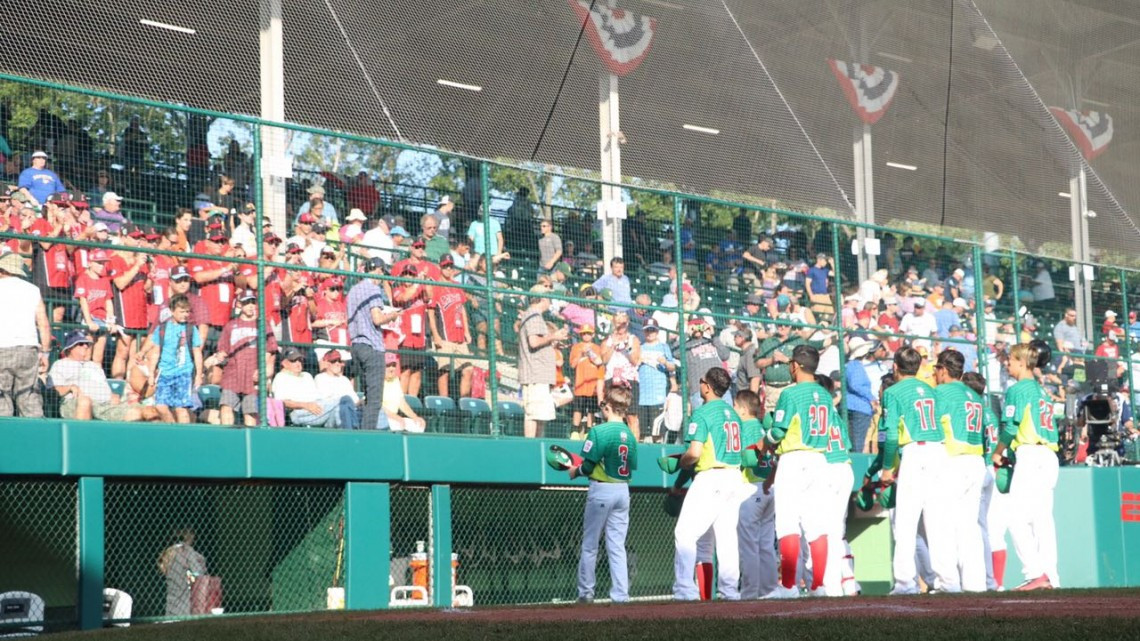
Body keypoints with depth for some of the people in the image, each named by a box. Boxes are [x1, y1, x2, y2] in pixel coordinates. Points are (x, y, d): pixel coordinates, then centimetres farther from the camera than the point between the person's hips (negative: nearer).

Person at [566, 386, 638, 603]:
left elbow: (589, 465, -15)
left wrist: (576, 472, 6)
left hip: (601, 490, -5)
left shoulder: (599, 431, -13)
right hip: (623, 491, 5)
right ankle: (621, 595, 3)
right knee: (617, 547, 7)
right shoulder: (630, 435, 5)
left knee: (589, 545, 7)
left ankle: (585, 592, 10)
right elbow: (631, 467, 9)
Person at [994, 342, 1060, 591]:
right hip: (1050, 456, 9)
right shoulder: (1042, 391, 21)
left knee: (1018, 518, -11)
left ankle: (1035, 573, -20)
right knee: (1043, 518, 7)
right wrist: (1009, 452, 19)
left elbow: (1010, 428, -10)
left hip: (1030, 455, -9)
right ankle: (1051, 577, 4)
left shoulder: (1017, 389, -4)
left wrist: (998, 453, 7)